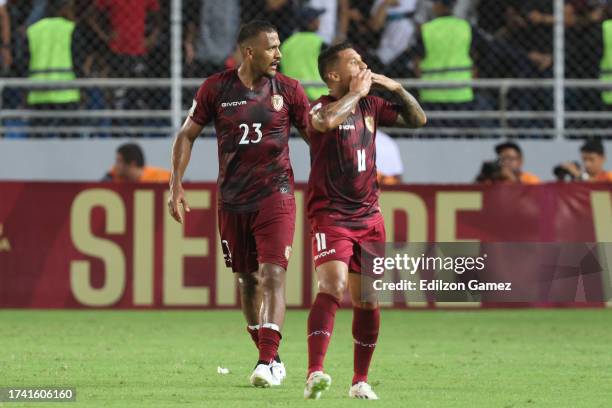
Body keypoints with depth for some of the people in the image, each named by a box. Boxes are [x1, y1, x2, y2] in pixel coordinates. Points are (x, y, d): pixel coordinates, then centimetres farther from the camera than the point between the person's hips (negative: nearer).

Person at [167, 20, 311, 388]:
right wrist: (176, 185, -2)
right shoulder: (217, 89, -1)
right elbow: (187, 135, 7)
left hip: (275, 195, -2)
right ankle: (271, 358, 23)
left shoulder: (288, 90, -1)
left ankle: (267, 362, -21)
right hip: (233, 200, 2)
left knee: (272, 275, -16)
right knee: (248, 280, 9)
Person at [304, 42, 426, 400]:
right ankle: (315, 375, -33)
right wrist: (357, 91, -18)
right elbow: (326, 120, -32)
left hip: (369, 216, 6)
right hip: (330, 215, -6)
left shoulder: (370, 106, 11)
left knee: (367, 300, 7)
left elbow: (418, 119, 16)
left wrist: (396, 88, 3)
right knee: (333, 287, -24)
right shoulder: (323, 106, -7)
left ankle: (361, 380, 19)